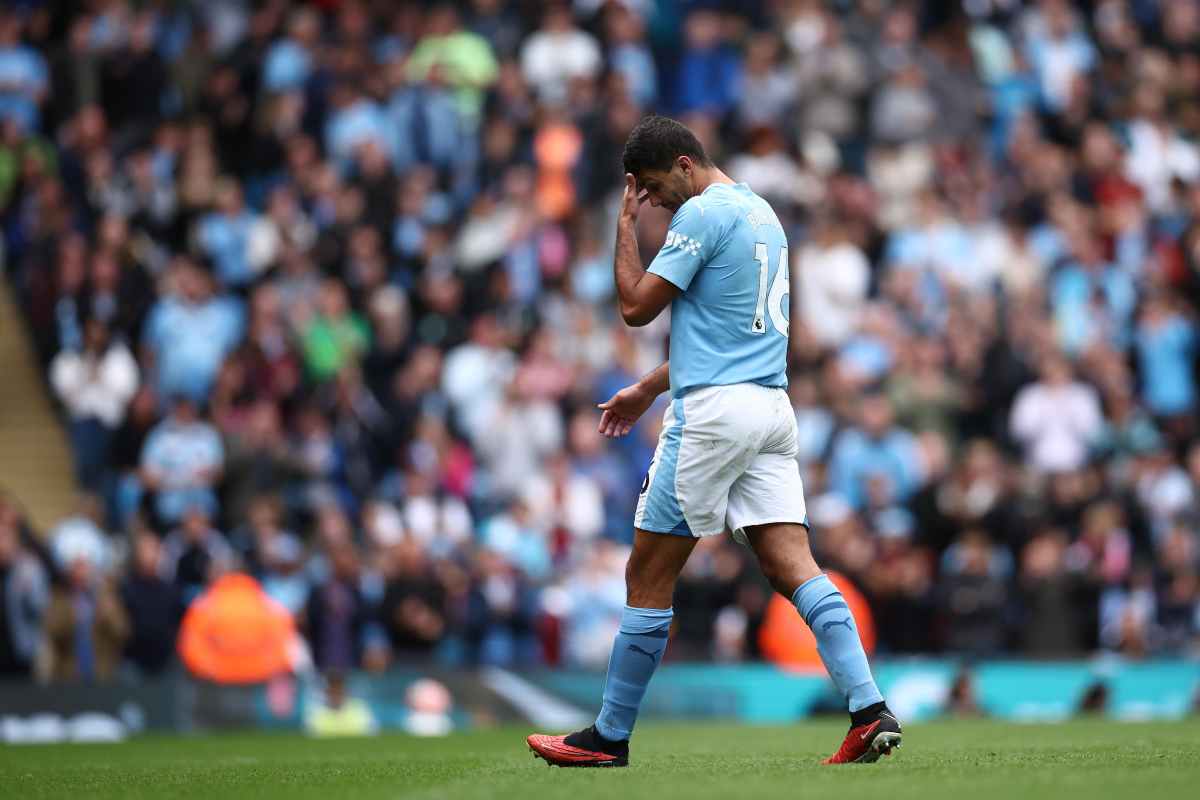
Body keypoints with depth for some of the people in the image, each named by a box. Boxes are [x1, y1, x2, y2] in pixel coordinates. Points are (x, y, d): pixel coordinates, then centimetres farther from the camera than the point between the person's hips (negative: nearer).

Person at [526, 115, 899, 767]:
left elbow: (636, 306, -8)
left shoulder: (703, 213, -9)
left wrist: (625, 222, 2)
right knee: (794, 568, -2)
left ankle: (610, 737, 8)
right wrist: (647, 390, 31)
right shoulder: (759, 213, 20)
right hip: (771, 410, 8)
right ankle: (870, 712, -16)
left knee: (648, 578, 1)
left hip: (712, 412, -8)